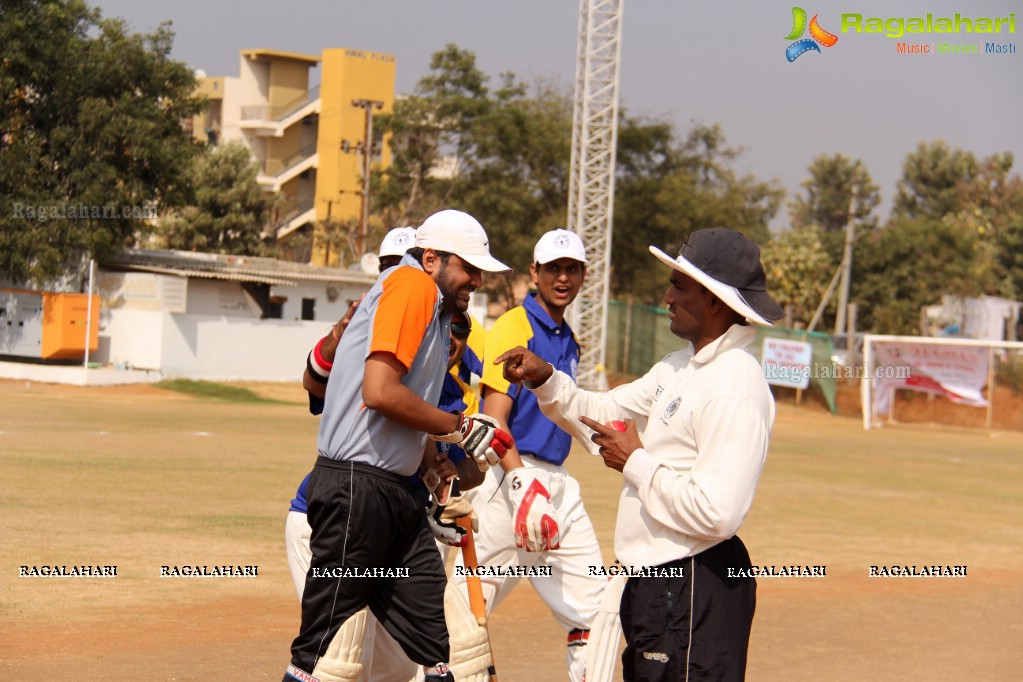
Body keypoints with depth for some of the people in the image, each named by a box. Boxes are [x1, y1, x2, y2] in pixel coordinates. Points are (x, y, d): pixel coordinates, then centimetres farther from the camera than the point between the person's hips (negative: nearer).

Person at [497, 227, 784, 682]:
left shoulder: (735, 389, -21)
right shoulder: (681, 366, 11)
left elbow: (716, 513, -28)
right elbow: (604, 414, 21)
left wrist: (636, 463, -16)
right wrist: (545, 380, 4)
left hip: (695, 588, -10)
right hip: (653, 577, 10)